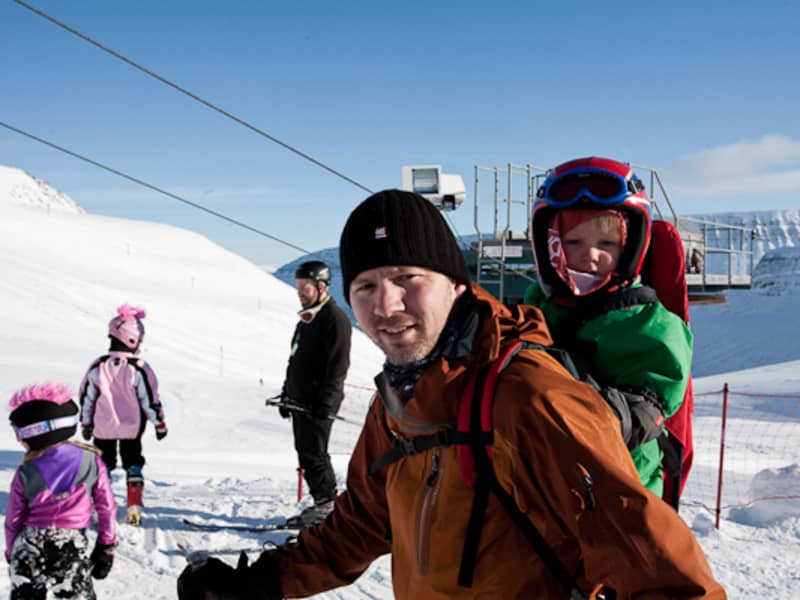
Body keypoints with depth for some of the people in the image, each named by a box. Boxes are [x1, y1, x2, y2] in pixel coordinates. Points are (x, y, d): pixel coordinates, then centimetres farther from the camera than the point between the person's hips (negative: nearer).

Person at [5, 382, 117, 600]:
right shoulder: (90, 461, -5)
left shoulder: (25, 474, -5)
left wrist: (11, 555, 19)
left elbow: (13, 521, 4)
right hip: (72, 548, -1)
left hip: (29, 549, 1)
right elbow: (106, 507, -1)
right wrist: (106, 546, 9)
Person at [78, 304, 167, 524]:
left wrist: (86, 423, 15)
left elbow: (86, 397, 1)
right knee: (133, 464, 14)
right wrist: (159, 423, 1)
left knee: (102, 465, 17)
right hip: (131, 427, -1)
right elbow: (150, 399, -11)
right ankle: (134, 508, 8)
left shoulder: (97, 366, -7)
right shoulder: (139, 368, -16)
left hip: (103, 428, 1)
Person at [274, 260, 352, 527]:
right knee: (306, 452, 11)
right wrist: (286, 394, 21)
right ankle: (324, 503, 19)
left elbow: (338, 366, -19)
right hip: (300, 400, 9)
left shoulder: (335, 319, -13)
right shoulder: (307, 319, 17)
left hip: (318, 403, -9)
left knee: (313, 454, -7)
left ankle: (327, 504, 4)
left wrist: (325, 403, -23)